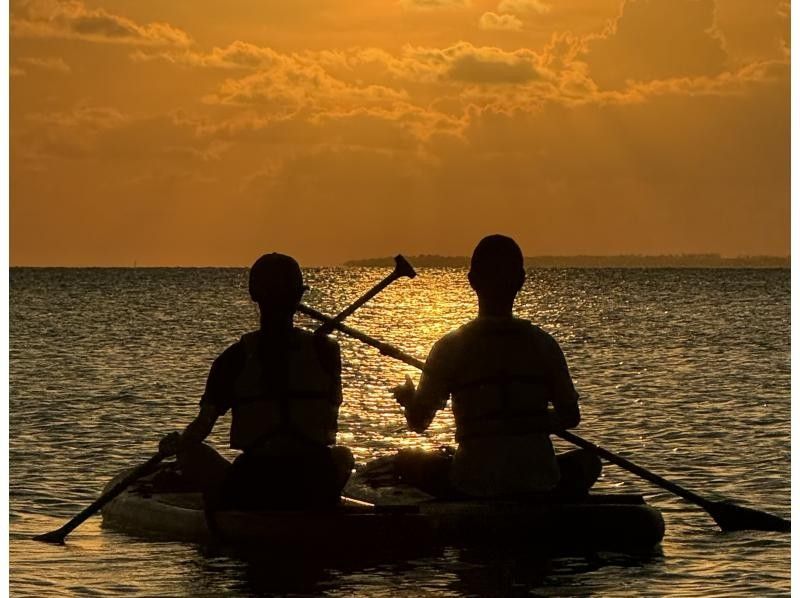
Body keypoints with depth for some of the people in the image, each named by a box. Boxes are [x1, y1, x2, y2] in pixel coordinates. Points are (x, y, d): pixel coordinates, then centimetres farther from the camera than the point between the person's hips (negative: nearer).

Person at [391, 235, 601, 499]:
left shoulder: (451, 347, -3)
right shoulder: (542, 343, 2)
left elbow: (418, 422, 1)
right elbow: (571, 416, 6)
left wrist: (408, 398, 24)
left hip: (473, 486, -2)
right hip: (539, 487, 2)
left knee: (407, 460, 25)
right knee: (588, 461, 33)